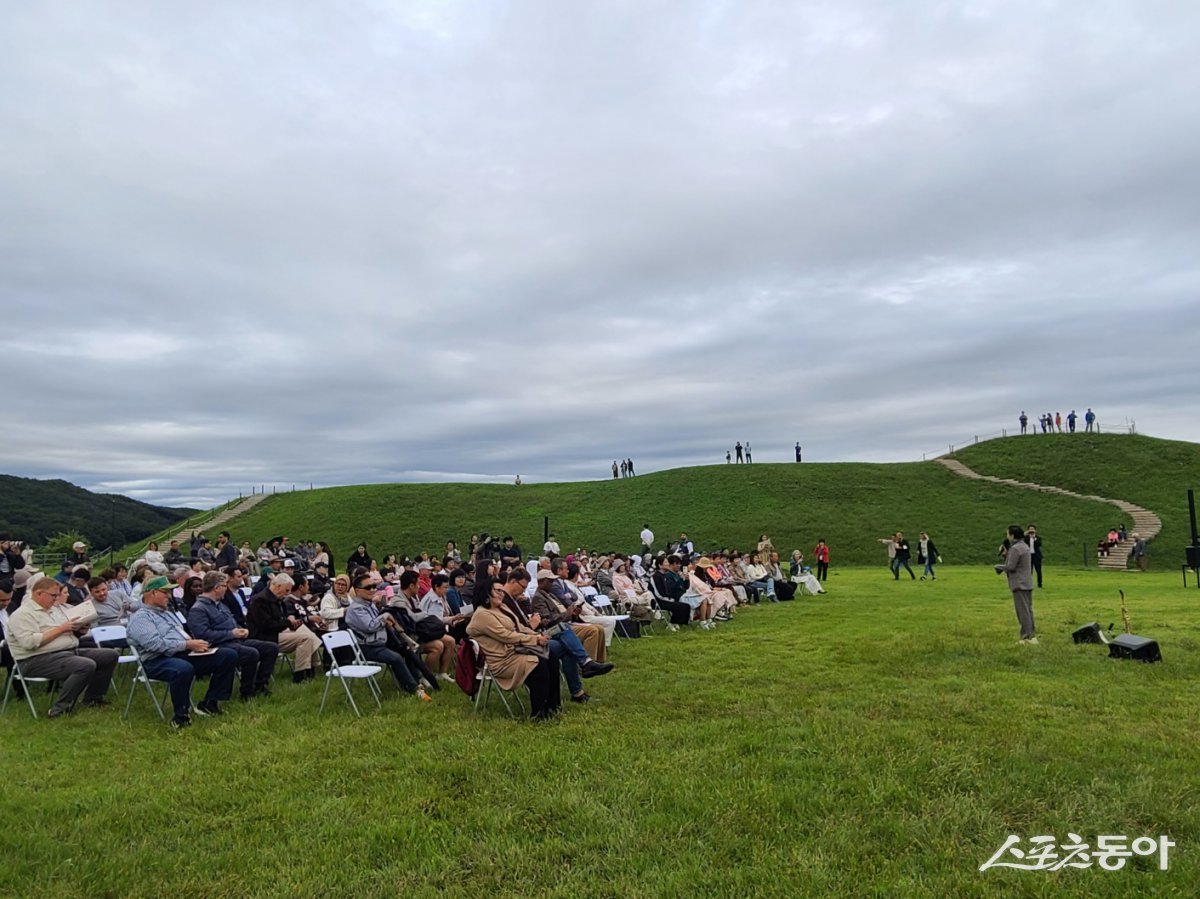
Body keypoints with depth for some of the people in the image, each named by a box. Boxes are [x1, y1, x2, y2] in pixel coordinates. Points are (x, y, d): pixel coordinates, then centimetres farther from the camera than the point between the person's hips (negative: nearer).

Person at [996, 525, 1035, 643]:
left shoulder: (1015, 548, -17)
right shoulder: (1025, 546, 13)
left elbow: (1011, 566, -18)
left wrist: (999, 566, -3)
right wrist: (1006, 555, 6)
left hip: (1020, 584, -10)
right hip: (1028, 583, 10)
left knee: (1023, 611, -6)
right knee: (1028, 610, 15)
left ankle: (1027, 637, -4)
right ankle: (1032, 635, 20)